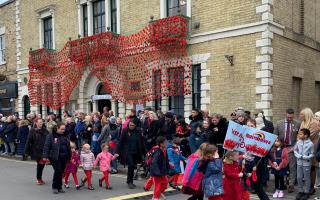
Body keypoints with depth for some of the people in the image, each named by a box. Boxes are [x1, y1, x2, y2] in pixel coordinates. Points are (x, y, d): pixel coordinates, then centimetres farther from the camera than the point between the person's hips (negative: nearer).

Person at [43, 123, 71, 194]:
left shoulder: (65, 136, 13)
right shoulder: (51, 136, -4)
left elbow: (68, 147, 19)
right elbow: (46, 146, -7)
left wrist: (69, 157, 16)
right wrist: (45, 156, -13)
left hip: (64, 157, 5)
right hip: (55, 157, -5)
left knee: (61, 172, 7)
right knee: (57, 171, -10)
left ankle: (59, 187, 18)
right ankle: (55, 187, 6)